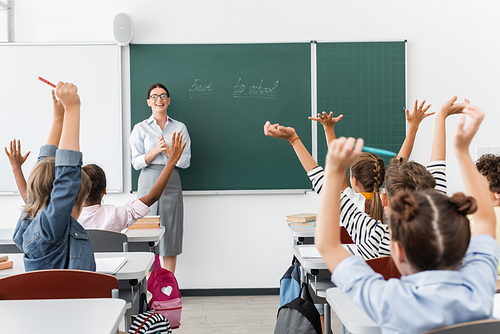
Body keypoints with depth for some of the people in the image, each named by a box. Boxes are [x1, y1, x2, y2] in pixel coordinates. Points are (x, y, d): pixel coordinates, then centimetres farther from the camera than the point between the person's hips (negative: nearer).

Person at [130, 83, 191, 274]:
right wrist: (156, 150, -14)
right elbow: (136, 162, 0)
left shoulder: (180, 128, 9)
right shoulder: (140, 129, 6)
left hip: (171, 183, 1)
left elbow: (186, 161, 2)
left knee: (171, 234, 3)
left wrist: (167, 150, -12)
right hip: (149, 183, -1)